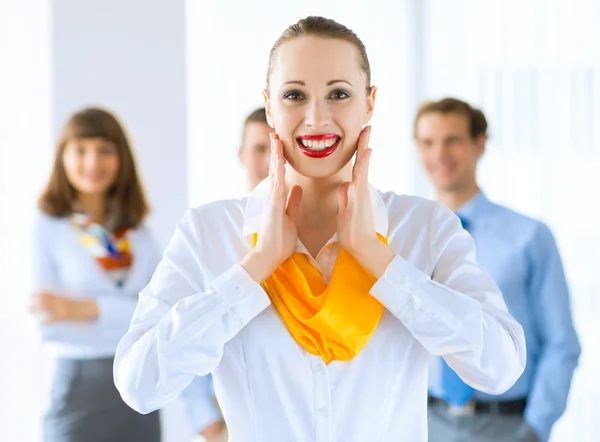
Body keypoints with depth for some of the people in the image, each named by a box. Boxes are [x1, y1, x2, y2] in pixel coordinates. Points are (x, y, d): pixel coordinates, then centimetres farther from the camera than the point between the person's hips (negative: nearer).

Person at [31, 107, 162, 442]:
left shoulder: (137, 230, 7)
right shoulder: (48, 227, -4)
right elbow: (50, 324, -11)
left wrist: (89, 309, -13)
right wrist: (133, 312, -14)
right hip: (82, 386, -4)